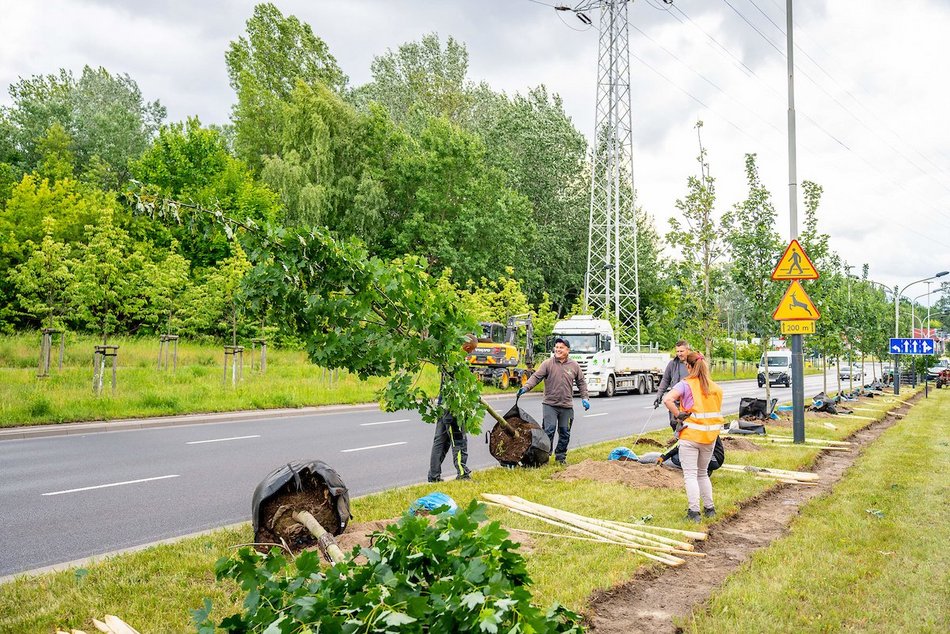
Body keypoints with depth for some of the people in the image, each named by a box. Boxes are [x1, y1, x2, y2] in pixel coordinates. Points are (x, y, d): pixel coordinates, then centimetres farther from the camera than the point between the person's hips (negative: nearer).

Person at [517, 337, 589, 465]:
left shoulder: (574, 365, 6)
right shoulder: (548, 363, -3)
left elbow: (581, 382, 15)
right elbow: (536, 377, -8)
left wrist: (585, 398, 7)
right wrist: (526, 387, -23)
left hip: (567, 406, 3)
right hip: (550, 404, -3)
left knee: (565, 433, 10)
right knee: (549, 431, -8)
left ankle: (561, 456, 24)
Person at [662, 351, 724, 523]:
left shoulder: (686, 384, -9)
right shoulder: (715, 387, 7)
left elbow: (667, 399, -23)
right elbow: (718, 411, 10)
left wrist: (679, 415, -13)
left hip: (690, 435, -5)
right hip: (709, 437, 5)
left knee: (690, 475, 0)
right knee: (703, 473, 21)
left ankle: (694, 512, -3)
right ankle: (709, 508, 25)